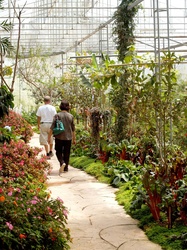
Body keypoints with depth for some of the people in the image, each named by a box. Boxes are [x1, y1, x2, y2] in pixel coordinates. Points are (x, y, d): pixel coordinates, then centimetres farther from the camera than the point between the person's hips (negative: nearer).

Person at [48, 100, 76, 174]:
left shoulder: (57, 115, -8)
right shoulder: (71, 116, -1)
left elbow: (52, 127, -10)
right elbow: (73, 129, 5)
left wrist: (49, 137, -3)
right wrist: (74, 139, 15)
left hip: (59, 137, -2)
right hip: (68, 137, 2)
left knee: (59, 152, 10)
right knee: (66, 153, 11)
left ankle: (62, 163, -14)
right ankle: (65, 168, 15)